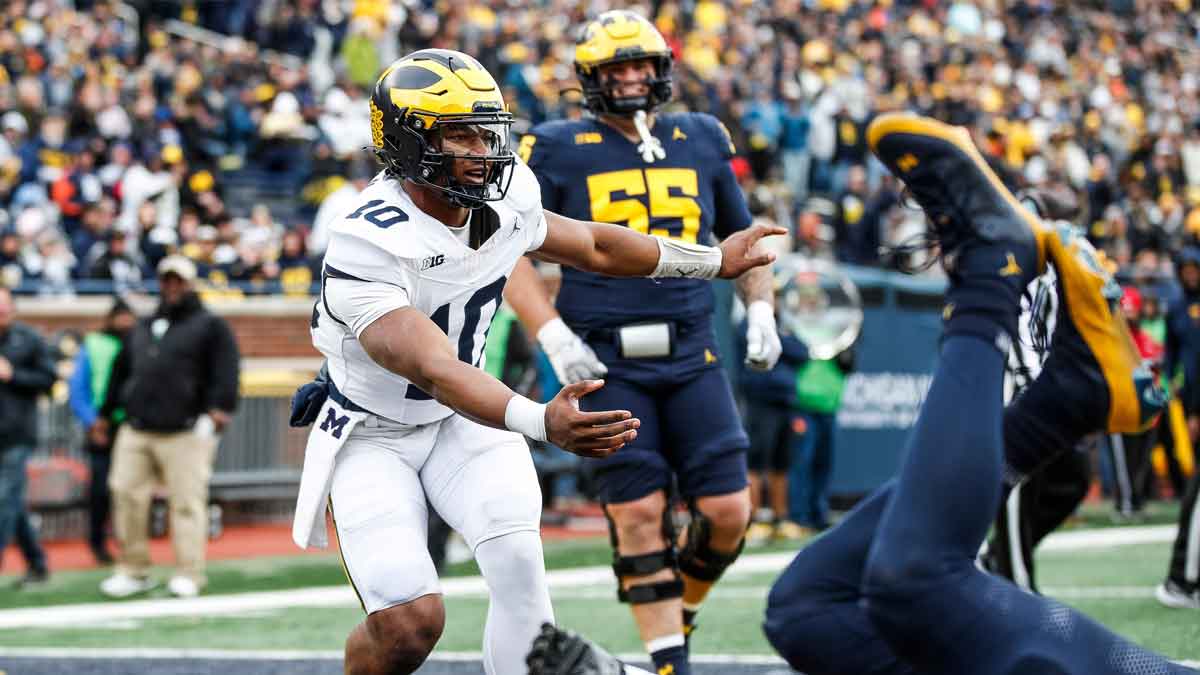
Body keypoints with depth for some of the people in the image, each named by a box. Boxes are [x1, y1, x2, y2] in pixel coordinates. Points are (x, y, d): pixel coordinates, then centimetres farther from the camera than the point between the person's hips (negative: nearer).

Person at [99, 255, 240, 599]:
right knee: (126, 495, -1)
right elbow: (121, 373, 30)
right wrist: (105, 414, 27)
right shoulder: (143, 328, 25)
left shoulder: (210, 326, 6)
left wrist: (218, 409, -21)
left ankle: (188, 574, -4)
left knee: (187, 502, -8)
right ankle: (133, 570, 8)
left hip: (186, 432, -5)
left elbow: (226, 371, -7)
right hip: (136, 430, 6)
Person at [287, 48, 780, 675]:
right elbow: (435, 371, -41)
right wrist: (542, 422, -56)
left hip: (459, 420, 5)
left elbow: (592, 247, 11)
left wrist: (713, 261, 18)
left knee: (517, 560, -20)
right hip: (372, 435, -5)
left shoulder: (504, 199, -9)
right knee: (409, 621, -19)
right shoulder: (367, 246, -32)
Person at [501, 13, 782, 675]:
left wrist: (761, 310, 9)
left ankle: (677, 613, 24)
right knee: (638, 514, -6)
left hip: (692, 354, 3)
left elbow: (741, 239, 24)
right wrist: (552, 335, -11)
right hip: (607, 362, -3)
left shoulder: (702, 140, 12)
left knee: (726, 510, -3)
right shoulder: (558, 150, 1)